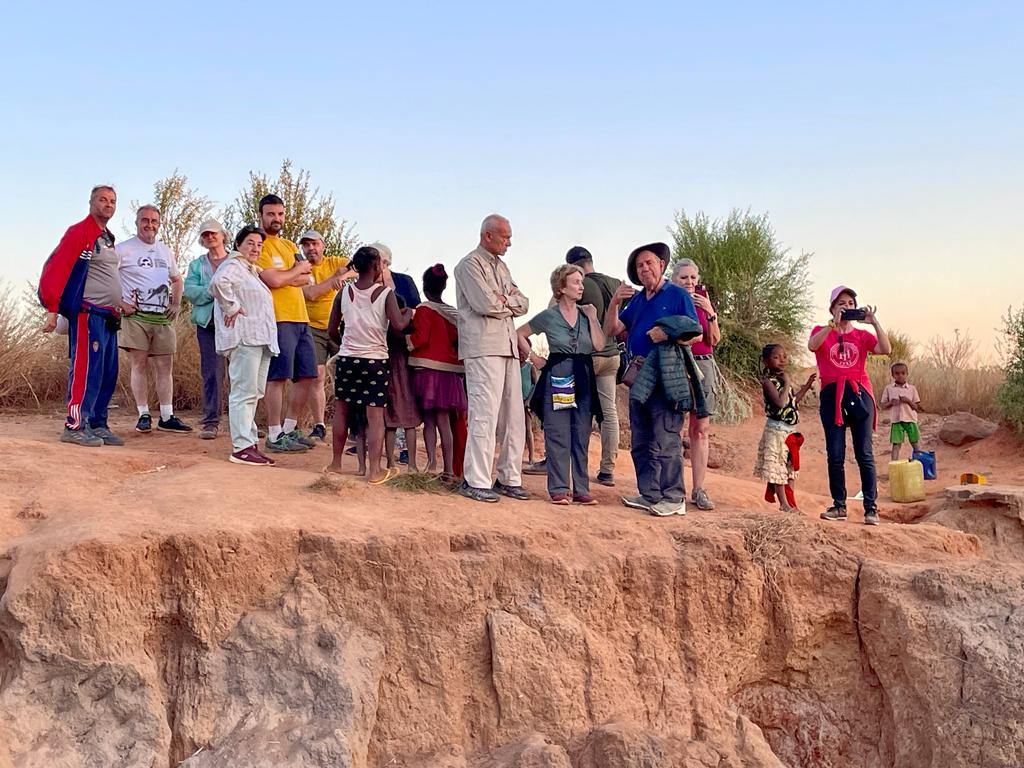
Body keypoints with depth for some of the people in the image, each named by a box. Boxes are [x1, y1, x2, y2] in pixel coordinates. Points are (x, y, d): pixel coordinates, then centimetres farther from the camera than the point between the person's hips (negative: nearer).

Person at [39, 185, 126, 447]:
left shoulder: (107, 238, 19)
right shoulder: (79, 232, -7)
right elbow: (54, 270, -14)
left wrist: (117, 303, 20)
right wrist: (52, 310, -19)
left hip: (108, 317, 9)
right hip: (87, 314, -9)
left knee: (108, 373, 8)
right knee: (86, 369, -11)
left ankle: (97, 426, 13)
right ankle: (75, 426, -8)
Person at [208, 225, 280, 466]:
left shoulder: (252, 271, 25)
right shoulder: (233, 265, -6)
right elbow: (218, 282, -28)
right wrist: (231, 307, -20)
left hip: (260, 339, 10)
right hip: (244, 338, -10)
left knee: (253, 394, 12)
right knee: (244, 392, -12)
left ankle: (249, 441, 17)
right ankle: (242, 447, -13)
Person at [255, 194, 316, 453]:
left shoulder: (290, 246, 21)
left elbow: (306, 279, 9)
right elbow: (273, 280, -17)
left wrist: (283, 277, -8)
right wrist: (295, 270, 0)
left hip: (301, 319, 8)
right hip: (278, 319, -8)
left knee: (307, 376, 10)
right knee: (277, 378, -6)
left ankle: (289, 428, 22)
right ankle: (275, 436, 1)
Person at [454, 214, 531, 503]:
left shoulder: (501, 266, 22)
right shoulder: (470, 265, -3)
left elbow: (523, 305, 13)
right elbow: (485, 304, -17)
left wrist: (503, 299, -6)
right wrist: (510, 303, 1)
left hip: (509, 348, 8)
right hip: (483, 348, -8)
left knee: (514, 417, 8)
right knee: (485, 416, -10)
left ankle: (509, 478, 15)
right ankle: (475, 482, -6)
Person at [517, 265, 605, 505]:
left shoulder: (586, 314, 9)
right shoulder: (549, 316, 0)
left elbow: (599, 345, -3)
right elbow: (519, 333, 8)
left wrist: (592, 317, -3)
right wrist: (532, 356, 0)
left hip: (584, 379, 4)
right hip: (557, 378, -4)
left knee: (581, 437, 6)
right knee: (558, 436, -2)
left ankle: (581, 488, 11)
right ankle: (559, 488, 3)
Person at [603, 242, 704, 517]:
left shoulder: (678, 295, 1)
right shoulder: (636, 299, 17)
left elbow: (696, 334, -3)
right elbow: (611, 330, 11)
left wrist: (669, 335, -18)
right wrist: (614, 302, -3)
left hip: (666, 376, -7)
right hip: (639, 376, 7)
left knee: (666, 441, -9)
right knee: (640, 442, 9)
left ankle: (674, 498, -5)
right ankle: (649, 494, 16)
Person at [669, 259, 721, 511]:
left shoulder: (705, 302, 14)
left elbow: (714, 340, 4)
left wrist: (710, 313, -7)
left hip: (703, 365, 3)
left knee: (701, 429, -1)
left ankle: (699, 490, -2)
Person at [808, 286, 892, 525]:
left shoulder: (863, 335, 12)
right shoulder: (822, 332, 9)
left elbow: (886, 349, -6)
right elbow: (812, 346, -16)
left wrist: (874, 322, -10)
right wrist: (833, 323, -18)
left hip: (859, 395, 0)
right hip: (832, 395, 0)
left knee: (864, 454, -3)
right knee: (835, 455, 2)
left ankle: (871, 508, -2)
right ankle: (839, 506, 9)